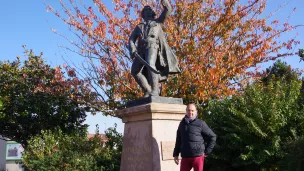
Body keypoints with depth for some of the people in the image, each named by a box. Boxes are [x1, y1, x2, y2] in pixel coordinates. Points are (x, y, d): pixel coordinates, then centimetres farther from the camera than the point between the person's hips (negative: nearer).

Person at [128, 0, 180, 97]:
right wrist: (132, 49, -2)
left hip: (152, 46, -3)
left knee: (150, 65, -33)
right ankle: (147, 91, -11)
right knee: (134, 71, -18)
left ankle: (155, 91, -36)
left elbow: (167, 8, 20)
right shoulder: (138, 27, 34)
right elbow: (131, 39, 19)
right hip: (141, 49, 4)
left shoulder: (158, 22, 31)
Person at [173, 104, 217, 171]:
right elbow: (178, 140, 19)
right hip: (185, 157, 4)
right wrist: (176, 154, 16)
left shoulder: (200, 124, -2)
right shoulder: (182, 124, 12)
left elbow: (212, 137, 2)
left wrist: (207, 152, -1)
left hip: (198, 156, -4)